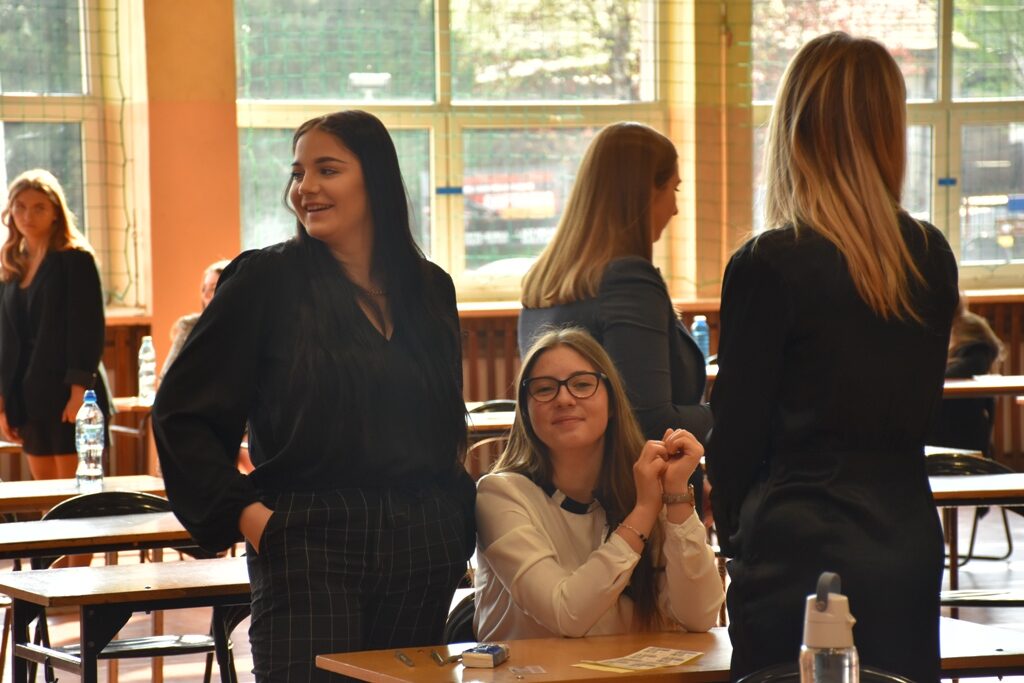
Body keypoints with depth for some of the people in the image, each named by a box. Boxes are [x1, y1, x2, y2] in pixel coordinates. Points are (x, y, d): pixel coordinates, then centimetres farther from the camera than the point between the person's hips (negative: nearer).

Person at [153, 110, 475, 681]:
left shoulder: (430, 289, 10)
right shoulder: (267, 280, -3)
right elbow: (182, 413, -3)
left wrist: (459, 520, 11)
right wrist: (240, 511, -10)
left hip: (423, 548, 5)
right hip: (307, 543, -4)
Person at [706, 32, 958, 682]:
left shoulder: (768, 266, -13)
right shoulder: (932, 256, 4)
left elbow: (736, 434, -6)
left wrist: (734, 531, 10)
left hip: (801, 553, -5)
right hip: (910, 543, 5)